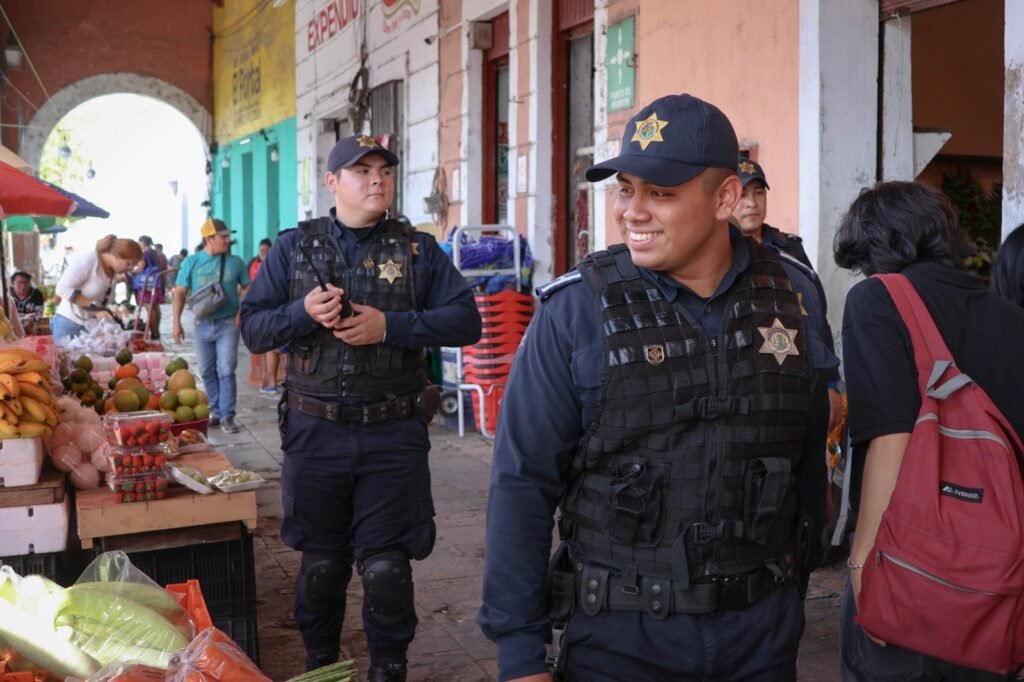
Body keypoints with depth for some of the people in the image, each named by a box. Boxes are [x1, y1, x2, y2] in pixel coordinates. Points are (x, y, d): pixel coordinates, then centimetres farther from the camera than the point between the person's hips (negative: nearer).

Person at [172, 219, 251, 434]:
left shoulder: (235, 262, -2)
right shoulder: (191, 262, 0)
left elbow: (247, 287, 6)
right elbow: (180, 293, 3)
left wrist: (241, 311, -8)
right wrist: (176, 322, -2)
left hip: (227, 324, -2)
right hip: (202, 325, 2)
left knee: (226, 371, -6)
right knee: (207, 372, 11)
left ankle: (227, 416, -1)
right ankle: (216, 411, 24)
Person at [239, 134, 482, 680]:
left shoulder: (418, 249, 3)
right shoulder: (292, 247, 5)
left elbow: (466, 321, -5)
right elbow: (252, 329, 2)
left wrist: (391, 326, -17)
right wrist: (303, 312, -18)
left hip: (394, 435, -1)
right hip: (315, 431, 1)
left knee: (386, 567, 5)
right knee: (321, 563, 15)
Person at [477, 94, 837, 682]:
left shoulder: (792, 298, -2)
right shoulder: (577, 310, -12)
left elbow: (809, 457, 8)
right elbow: (524, 482, -11)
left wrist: (795, 579, 12)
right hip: (620, 634, -2)